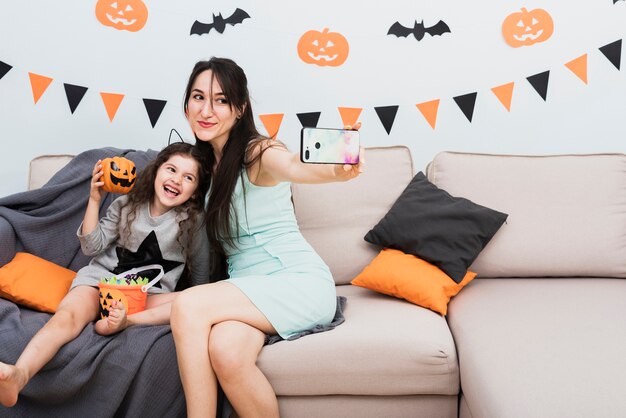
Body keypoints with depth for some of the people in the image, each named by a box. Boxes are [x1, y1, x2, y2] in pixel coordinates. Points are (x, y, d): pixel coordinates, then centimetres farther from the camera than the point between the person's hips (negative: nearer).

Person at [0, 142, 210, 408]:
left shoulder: (194, 220, 2)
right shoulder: (126, 205, 5)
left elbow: (201, 270, 12)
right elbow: (93, 246, 3)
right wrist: (94, 200, -2)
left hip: (149, 292, 0)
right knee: (68, 316, -31)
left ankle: (125, 321, -40)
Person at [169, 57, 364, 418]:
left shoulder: (259, 153, -9)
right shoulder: (207, 163, 12)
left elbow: (296, 166, -33)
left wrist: (339, 169, -55)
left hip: (300, 283, -5)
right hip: (246, 291, 5)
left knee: (189, 305, -27)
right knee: (225, 349, -31)